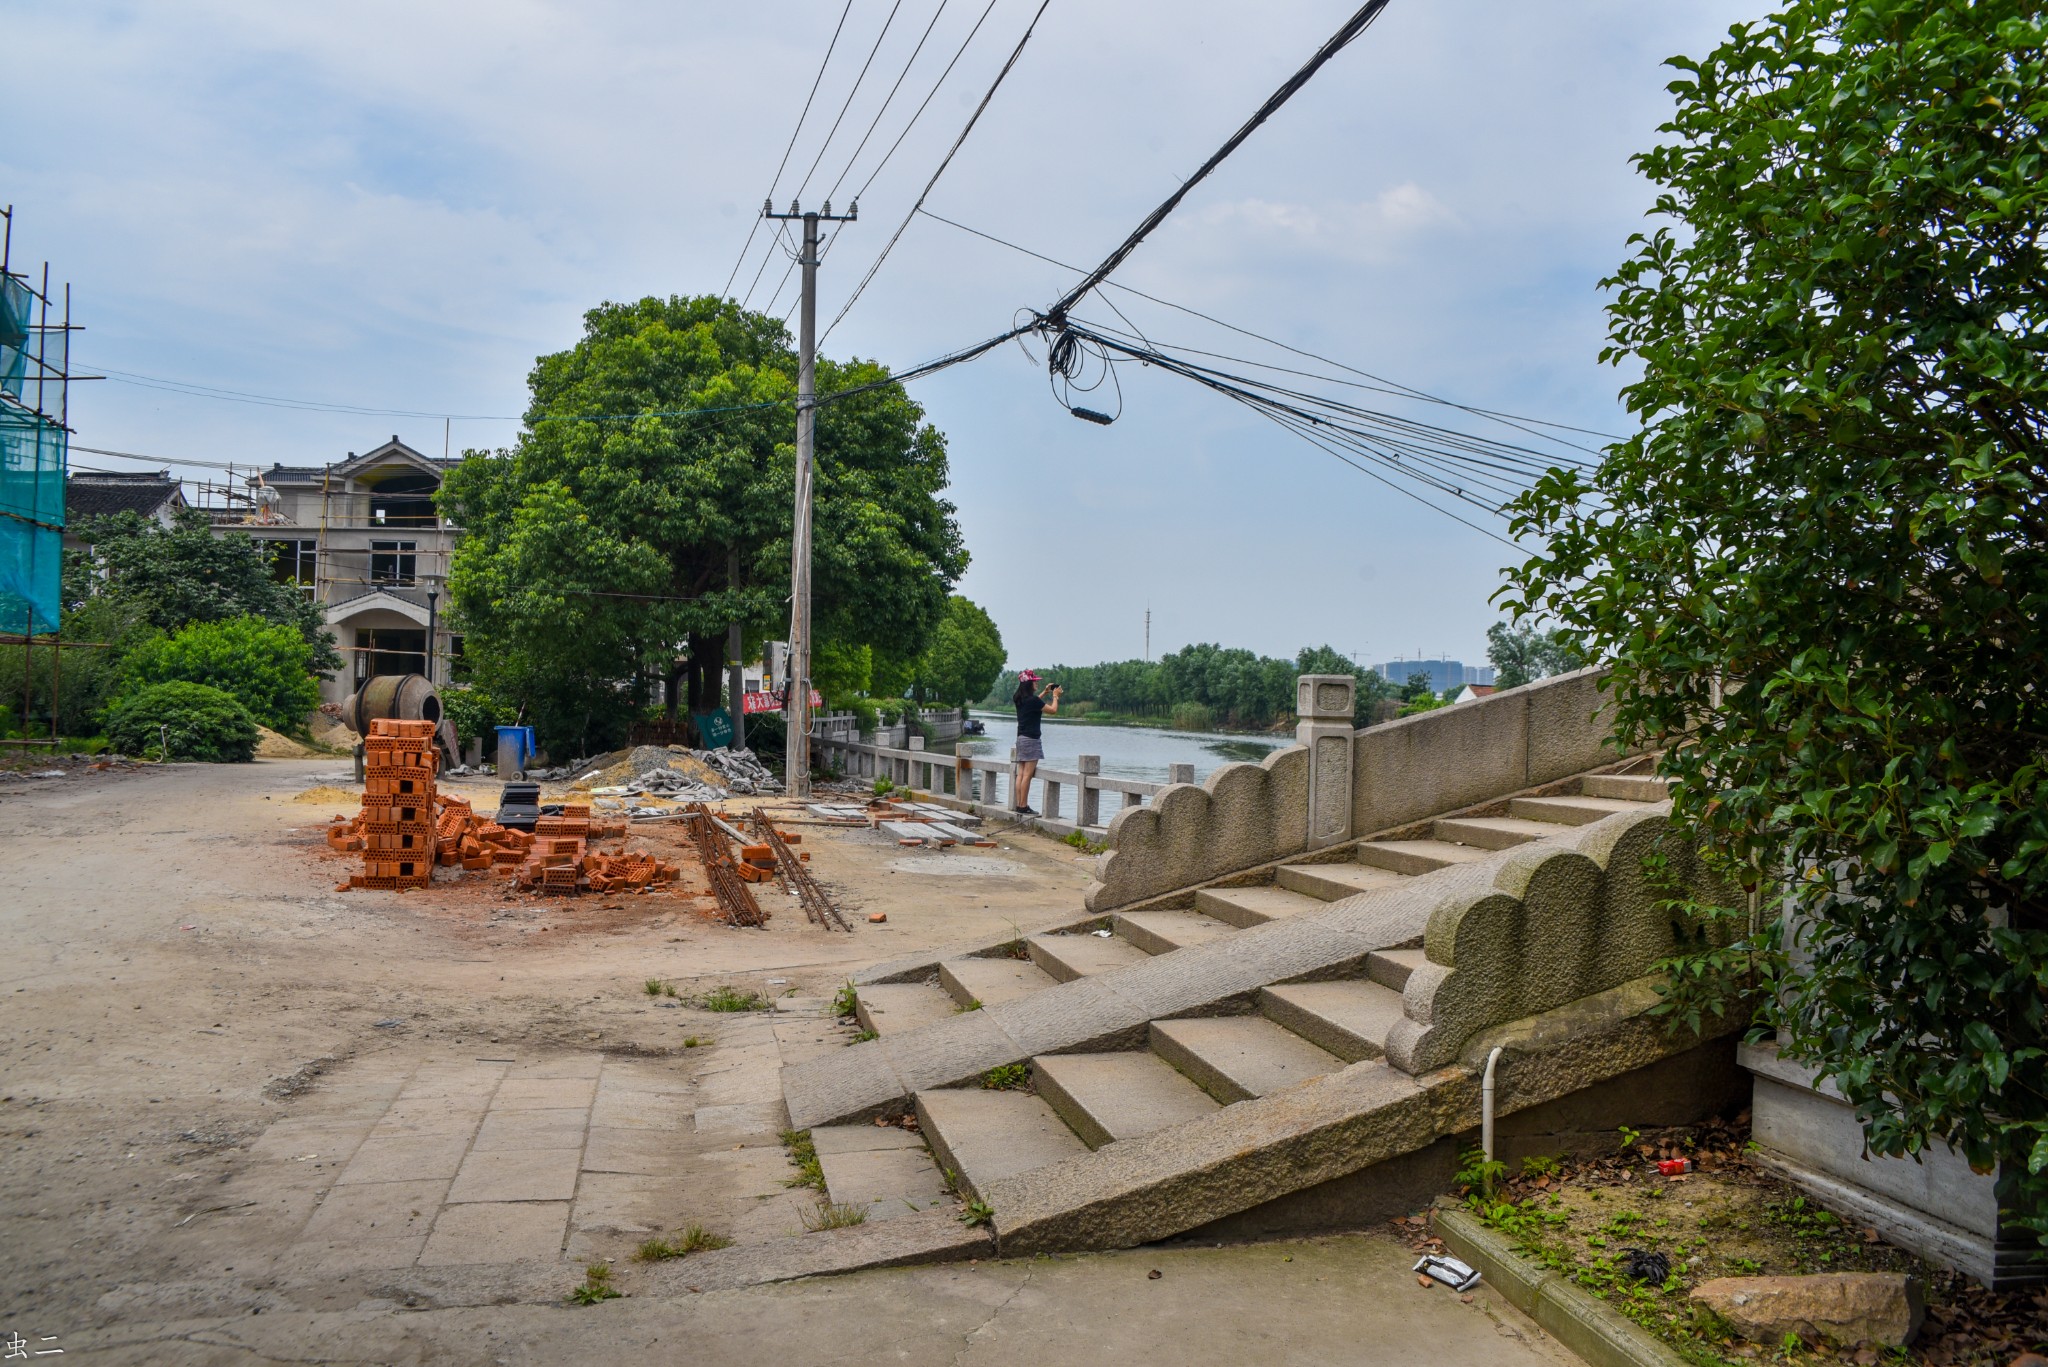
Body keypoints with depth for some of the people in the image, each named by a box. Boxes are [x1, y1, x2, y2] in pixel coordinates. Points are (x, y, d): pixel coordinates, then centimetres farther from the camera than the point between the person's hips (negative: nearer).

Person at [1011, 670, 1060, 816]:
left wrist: (1045, 693, 30)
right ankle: (1023, 806, -7)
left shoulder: (1019, 699, 9)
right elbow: (1053, 710, -10)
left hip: (1021, 738, 9)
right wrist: (1055, 696, 5)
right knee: (1027, 774, -7)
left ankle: (1019, 805, 9)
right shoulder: (1032, 700, -16)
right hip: (1031, 738, -9)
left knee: (1021, 773, 9)